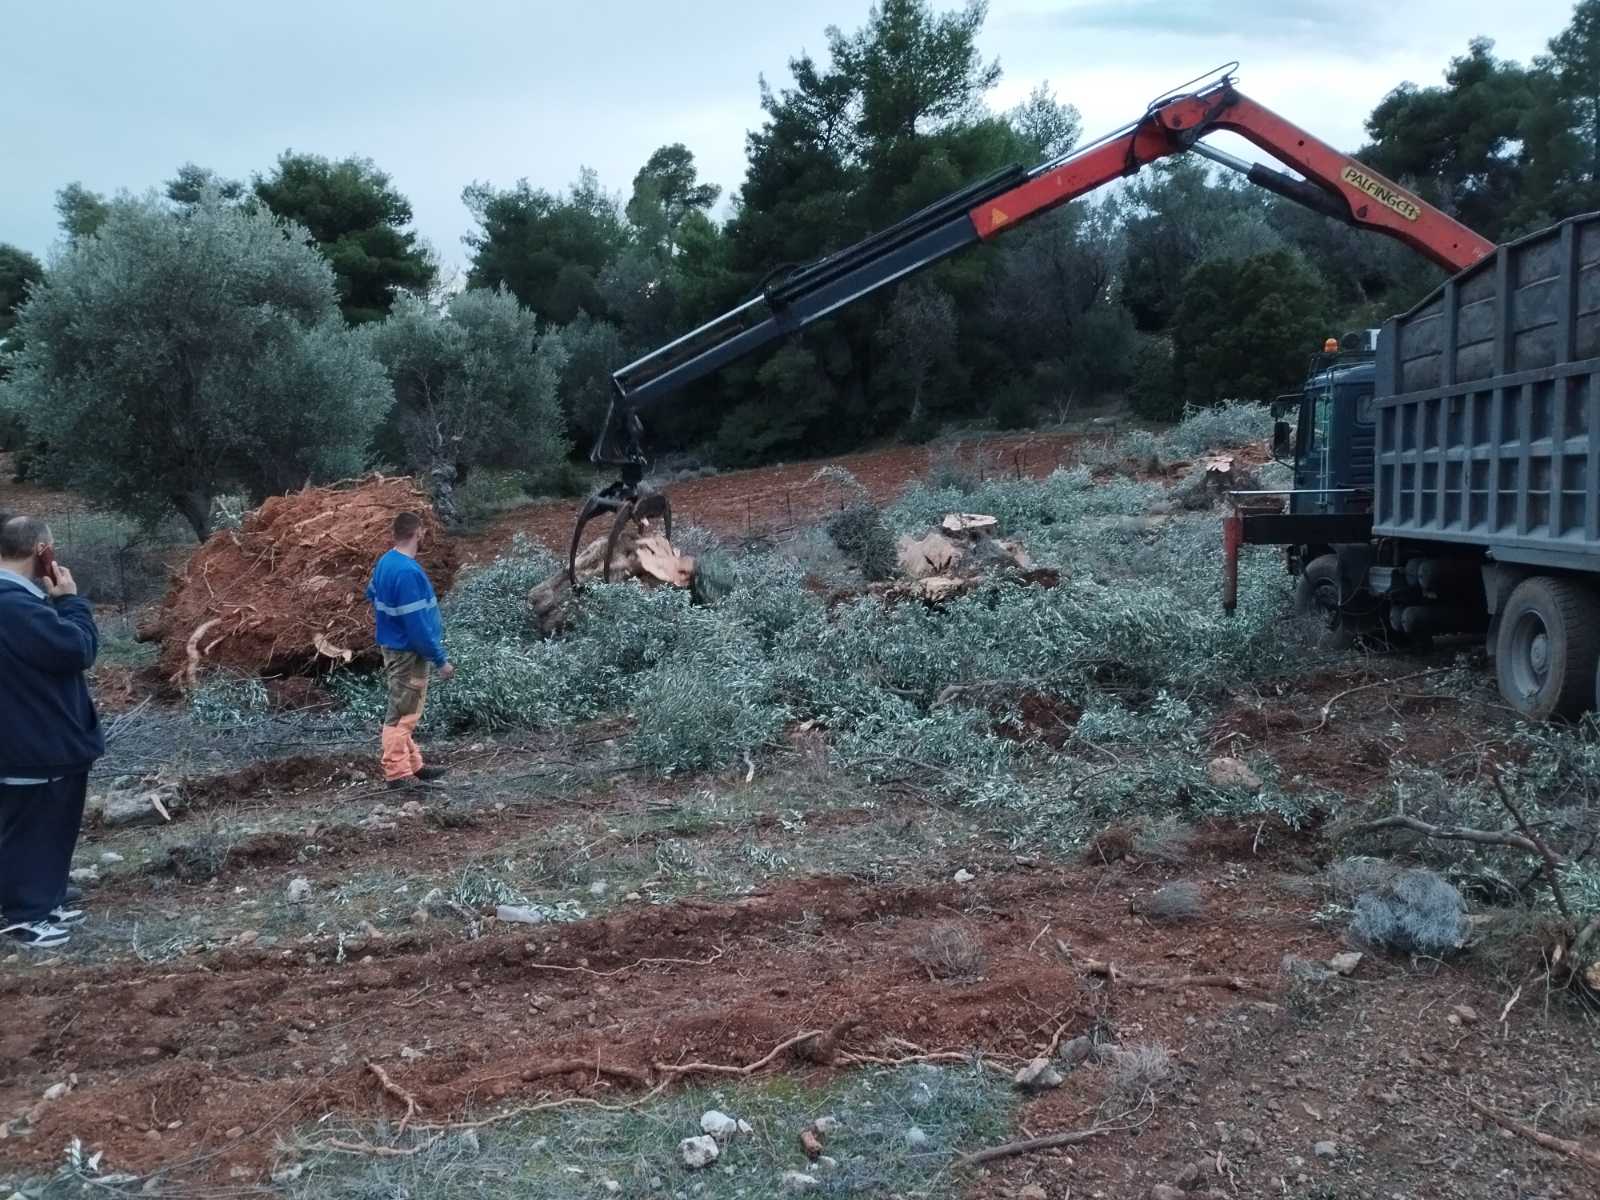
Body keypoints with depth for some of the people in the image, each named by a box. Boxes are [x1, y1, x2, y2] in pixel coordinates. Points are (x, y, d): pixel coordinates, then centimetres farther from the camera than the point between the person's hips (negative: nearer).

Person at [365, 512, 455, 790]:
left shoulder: (385, 562, 4)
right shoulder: (408, 572, -26)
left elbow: (372, 593, 22)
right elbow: (417, 623, -26)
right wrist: (440, 659, -19)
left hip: (394, 647, 10)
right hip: (408, 652, -10)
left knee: (405, 713, 17)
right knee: (402, 715, -2)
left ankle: (412, 765, 27)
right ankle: (398, 773, 5)